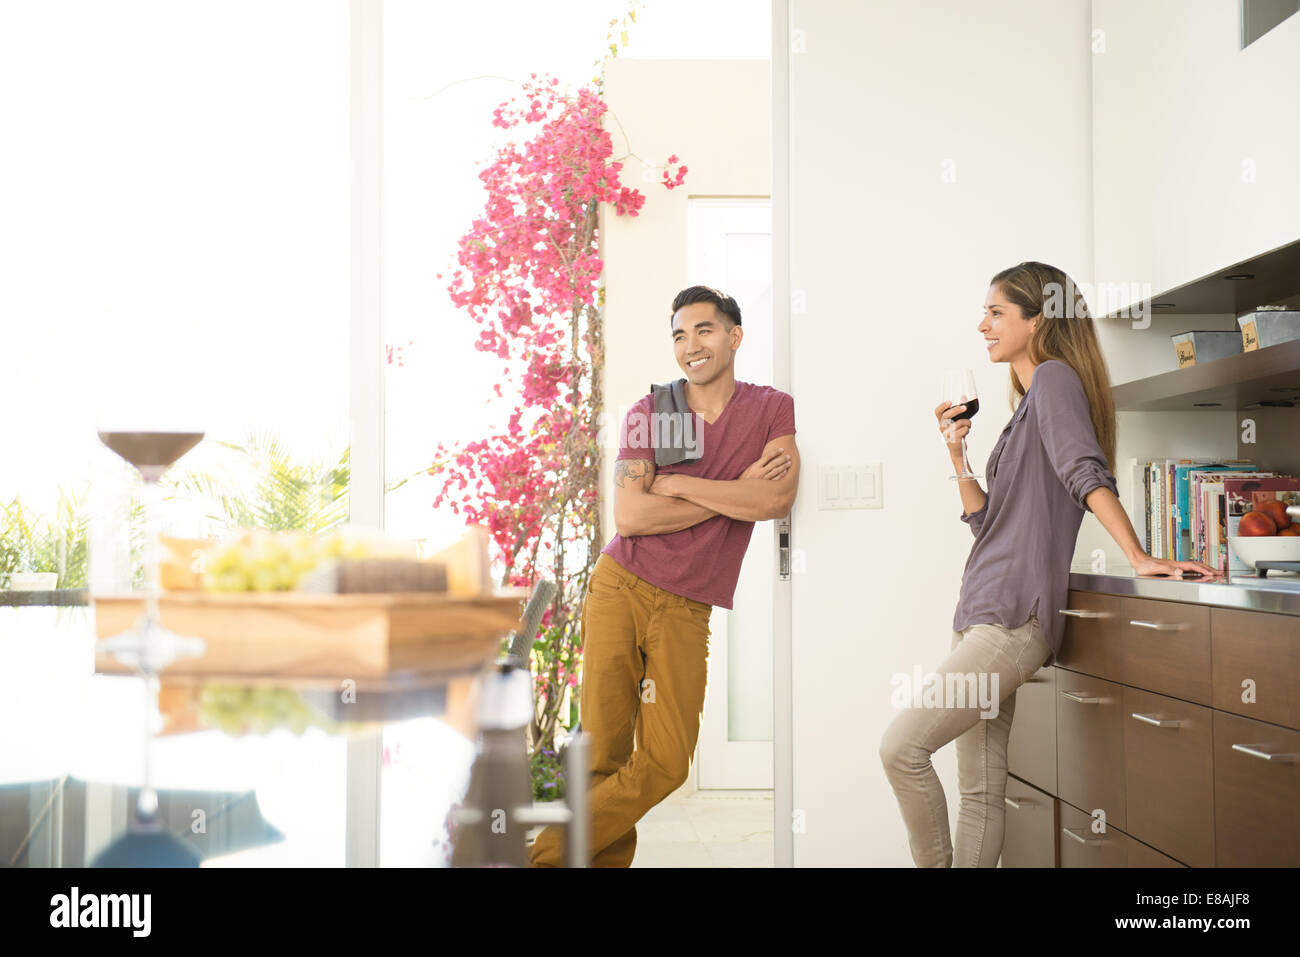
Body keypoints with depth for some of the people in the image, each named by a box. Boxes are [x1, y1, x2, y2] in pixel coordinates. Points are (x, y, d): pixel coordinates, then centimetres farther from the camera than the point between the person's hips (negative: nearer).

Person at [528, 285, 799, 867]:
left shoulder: (773, 409, 5)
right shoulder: (649, 414, 4)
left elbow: (778, 501, -12)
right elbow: (630, 517, -8)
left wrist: (678, 485, -7)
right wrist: (738, 491, -9)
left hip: (685, 610, 0)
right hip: (620, 588, 0)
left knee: (665, 763, -6)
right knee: (602, 756, -2)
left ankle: (541, 857, 6)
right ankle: (606, 860, 14)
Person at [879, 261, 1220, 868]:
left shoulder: (1054, 378, -5)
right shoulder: (1027, 404, 23)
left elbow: (1086, 472, -20)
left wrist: (1139, 558, -28)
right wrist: (956, 453, 12)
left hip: (1014, 617, -10)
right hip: (987, 614, 10)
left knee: (902, 745, -15)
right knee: (979, 790, 8)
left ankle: (934, 861, 0)